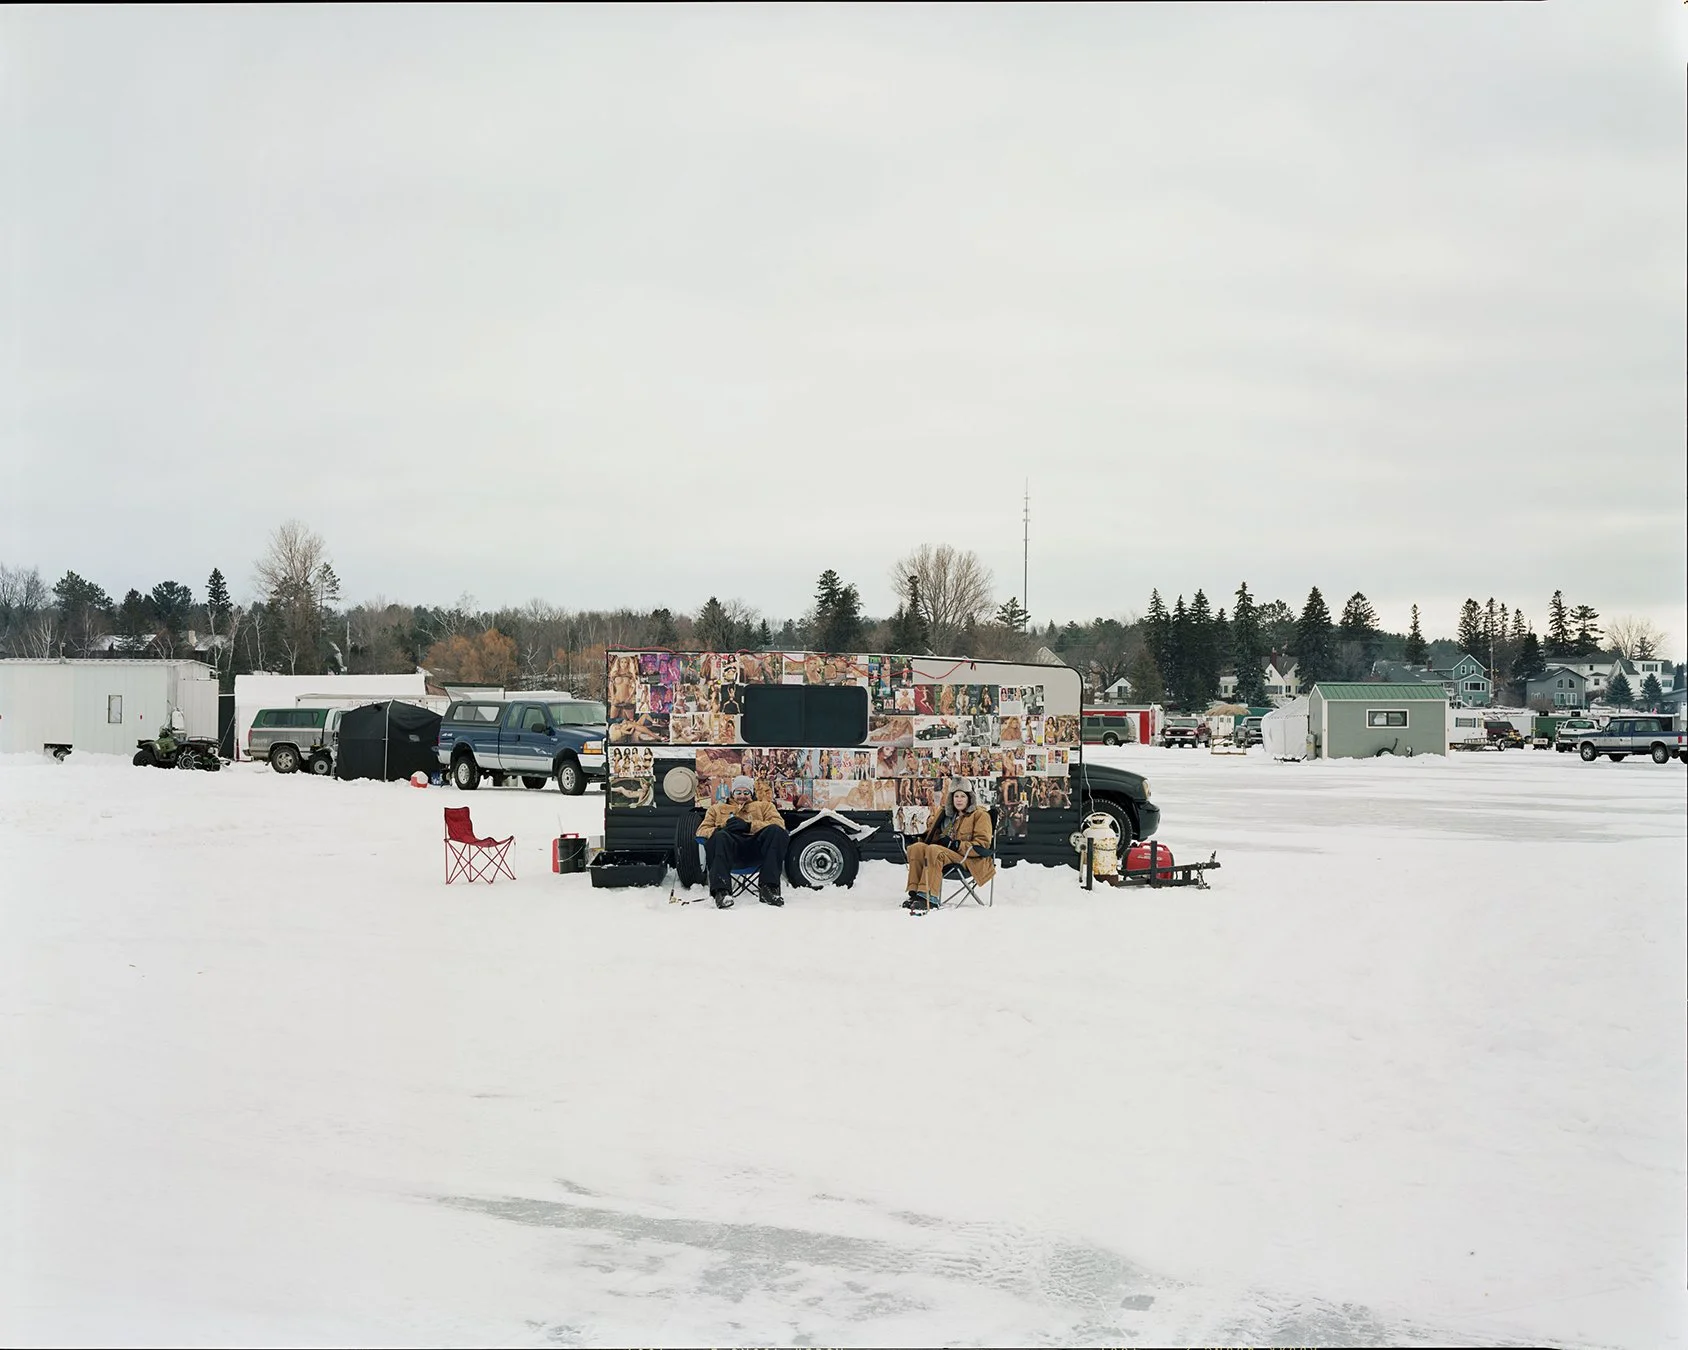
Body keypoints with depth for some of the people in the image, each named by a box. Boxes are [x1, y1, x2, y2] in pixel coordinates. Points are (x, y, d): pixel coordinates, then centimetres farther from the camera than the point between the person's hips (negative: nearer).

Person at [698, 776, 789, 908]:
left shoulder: (764, 806, 32)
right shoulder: (717, 808, 36)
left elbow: (778, 824, 10)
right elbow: (702, 830, 21)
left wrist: (749, 825, -5)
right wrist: (719, 829, -4)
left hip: (756, 849, 1)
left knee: (776, 832, -31)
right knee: (720, 837, -36)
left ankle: (768, 887, -36)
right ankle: (721, 891, -46)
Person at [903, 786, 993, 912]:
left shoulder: (980, 815, 5)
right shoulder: (948, 815, 25)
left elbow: (982, 845, -6)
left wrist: (956, 844, -15)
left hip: (968, 859, -7)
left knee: (934, 850, -34)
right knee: (916, 848, -19)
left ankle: (928, 898, -47)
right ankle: (915, 892, -30)